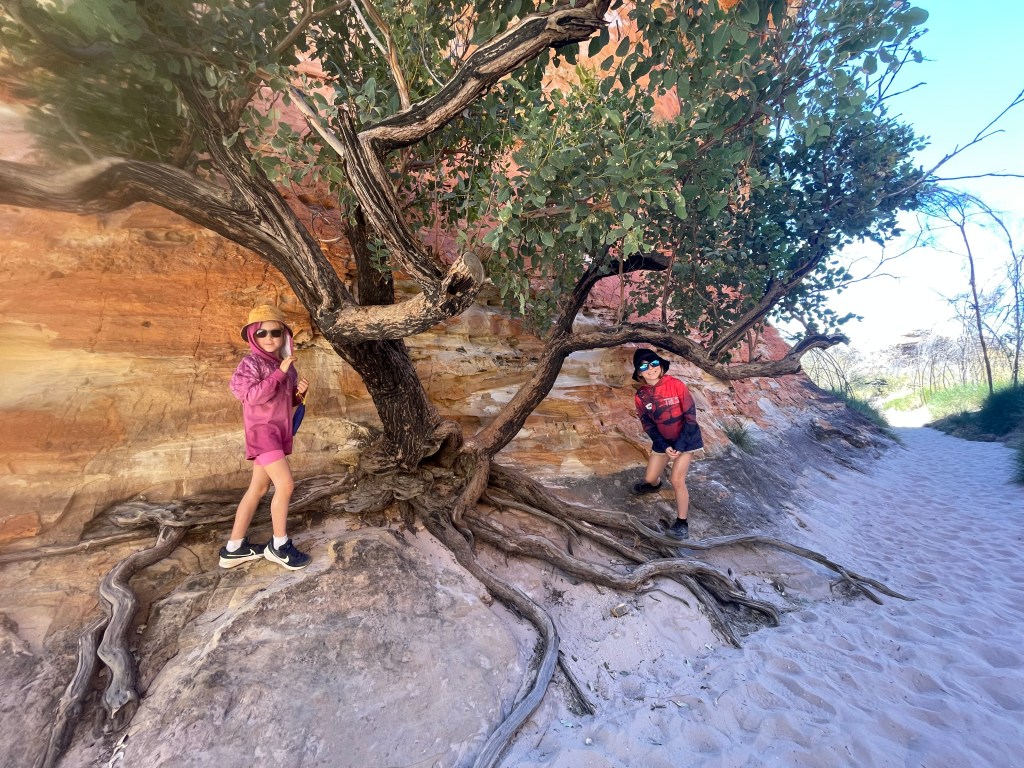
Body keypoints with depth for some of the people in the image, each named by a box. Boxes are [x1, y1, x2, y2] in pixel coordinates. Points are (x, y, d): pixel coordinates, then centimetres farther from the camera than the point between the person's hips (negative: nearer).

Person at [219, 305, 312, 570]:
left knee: (258, 488, 12)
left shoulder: (287, 364, 10)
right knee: (285, 484, -13)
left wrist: (300, 392, -3)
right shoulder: (250, 363, -10)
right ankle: (279, 545, 5)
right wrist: (280, 372, -23)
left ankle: (234, 548, 24)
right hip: (262, 430, -8)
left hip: (280, 431, 8)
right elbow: (254, 395, -23)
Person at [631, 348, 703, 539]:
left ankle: (682, 523, 8)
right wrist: (664, 447, -14)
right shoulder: (641, 396, -11)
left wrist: (680, 445, -20)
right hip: (663, 441, 4)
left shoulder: (676, 385, -22)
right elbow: (648, 425, -4)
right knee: (649, 477, 13)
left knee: (677, 480, -12)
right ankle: (655, 484, 52)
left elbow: (690, 416, -18)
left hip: (685, 438, -4)